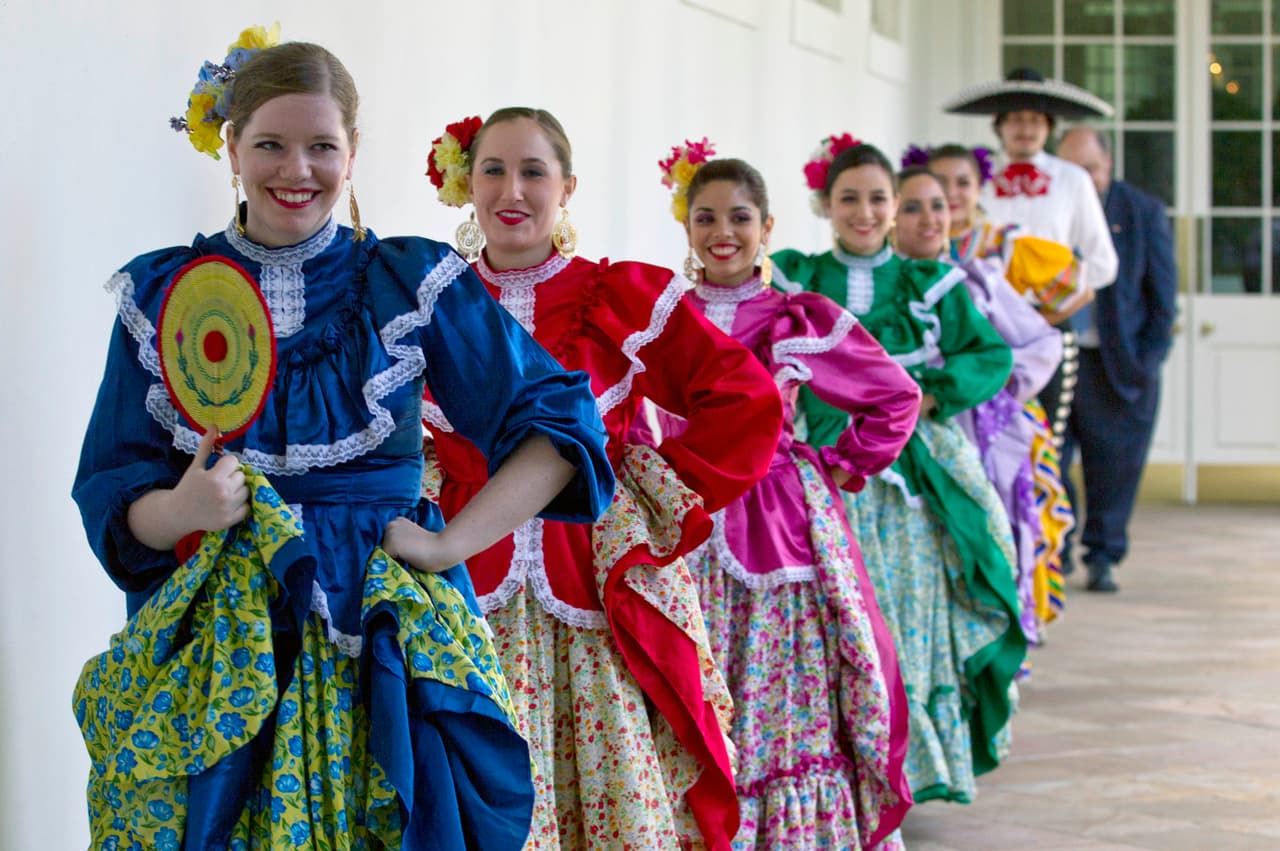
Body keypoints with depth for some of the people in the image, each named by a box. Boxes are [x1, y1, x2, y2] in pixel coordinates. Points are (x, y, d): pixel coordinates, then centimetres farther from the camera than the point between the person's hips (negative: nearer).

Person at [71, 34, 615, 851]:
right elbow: (109, 497, 6)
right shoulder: (161, 293, 6)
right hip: (209, 651, 1)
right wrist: (179, 511, -16)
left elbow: (560, 421, 1)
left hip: (387, 641, -1)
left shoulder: (414, 281, 2)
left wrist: (451, 544, -7)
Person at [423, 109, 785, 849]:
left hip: (602, 587, -1)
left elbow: (747, 403, 1)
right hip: (476, 588, 1)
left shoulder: (624, 300, 1)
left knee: (622, 788, -2)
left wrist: (672, 494, -3)